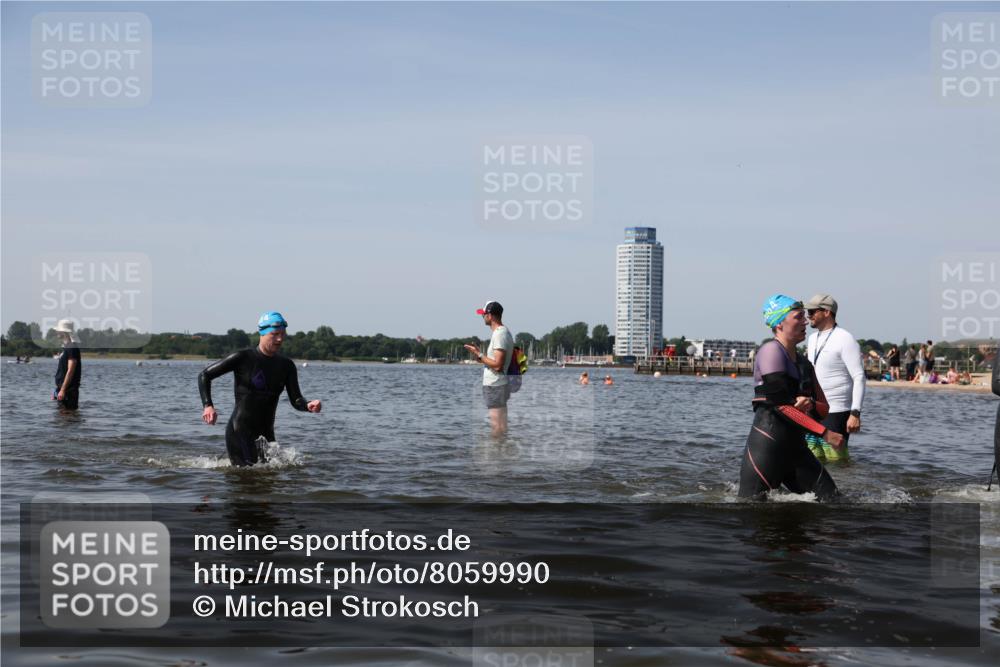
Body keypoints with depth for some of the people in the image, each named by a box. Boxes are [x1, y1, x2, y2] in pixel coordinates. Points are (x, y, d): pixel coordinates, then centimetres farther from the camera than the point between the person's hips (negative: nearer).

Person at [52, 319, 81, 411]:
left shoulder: (72, 348, -15)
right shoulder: (66, 347, 16)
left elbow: (70, 371, -21)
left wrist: (62, 390, -24)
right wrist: (58, 389, 21)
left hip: (69, 389, -10)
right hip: (63, 388, 10)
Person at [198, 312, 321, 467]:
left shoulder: (286, 365, 6)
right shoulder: (243, 358, -8)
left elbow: (296, 400, 0)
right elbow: (205, 376, -3)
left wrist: (308, 405, -23)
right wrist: (208, 406, -17)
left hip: (266, 432, 5)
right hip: (239, 430, -5)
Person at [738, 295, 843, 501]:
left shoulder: (804, 364, 18)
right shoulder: (771, 350, -9)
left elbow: (824, 408, 16)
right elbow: (782, 405, -16)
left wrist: (811, 405, -10)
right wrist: (825, 433, -16)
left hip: (795, 446, 8)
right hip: (766, 444, -8)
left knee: (832, 500, 6)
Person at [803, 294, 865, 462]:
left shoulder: (845, 340, -9)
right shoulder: (812, 338, 15)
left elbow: (859, 378, -14)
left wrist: (855, 413, -21)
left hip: (836, 413, -8)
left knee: (837, 460, -8)